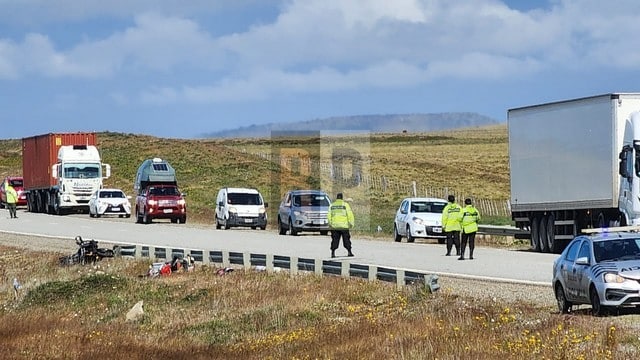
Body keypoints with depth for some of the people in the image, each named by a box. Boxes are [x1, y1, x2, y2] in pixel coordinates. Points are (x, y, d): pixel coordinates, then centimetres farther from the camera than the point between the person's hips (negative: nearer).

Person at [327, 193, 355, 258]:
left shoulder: (332, 205, 7)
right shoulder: (345, 204, -3)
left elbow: (329, 216, 7)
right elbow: (350, 214, -6)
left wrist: (330, 223, 16)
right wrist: (351, 223, 1)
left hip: (334, 226, 2)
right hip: (344, 226, -2)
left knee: (335, 240, 6)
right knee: (346, 239, 7)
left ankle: (333, 253, -1)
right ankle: (349, 252, 9)